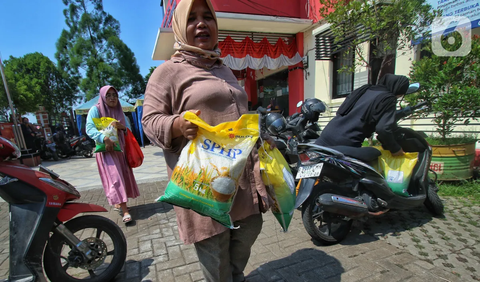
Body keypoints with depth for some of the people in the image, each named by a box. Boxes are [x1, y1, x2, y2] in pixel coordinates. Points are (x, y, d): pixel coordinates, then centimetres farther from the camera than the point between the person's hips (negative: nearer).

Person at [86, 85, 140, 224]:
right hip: (105, 149, -6)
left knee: (123, 175, 7)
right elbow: (90, 129, -13)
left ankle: (117, 203, 26)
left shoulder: (119, 111, 14)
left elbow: (129, 128, 11)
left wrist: (121, 127, -12)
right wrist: (104, 138, -30)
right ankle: (125, 210, -14)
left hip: (120, 149, 6)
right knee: (114, 177, -12)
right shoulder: (95, 110, -2)